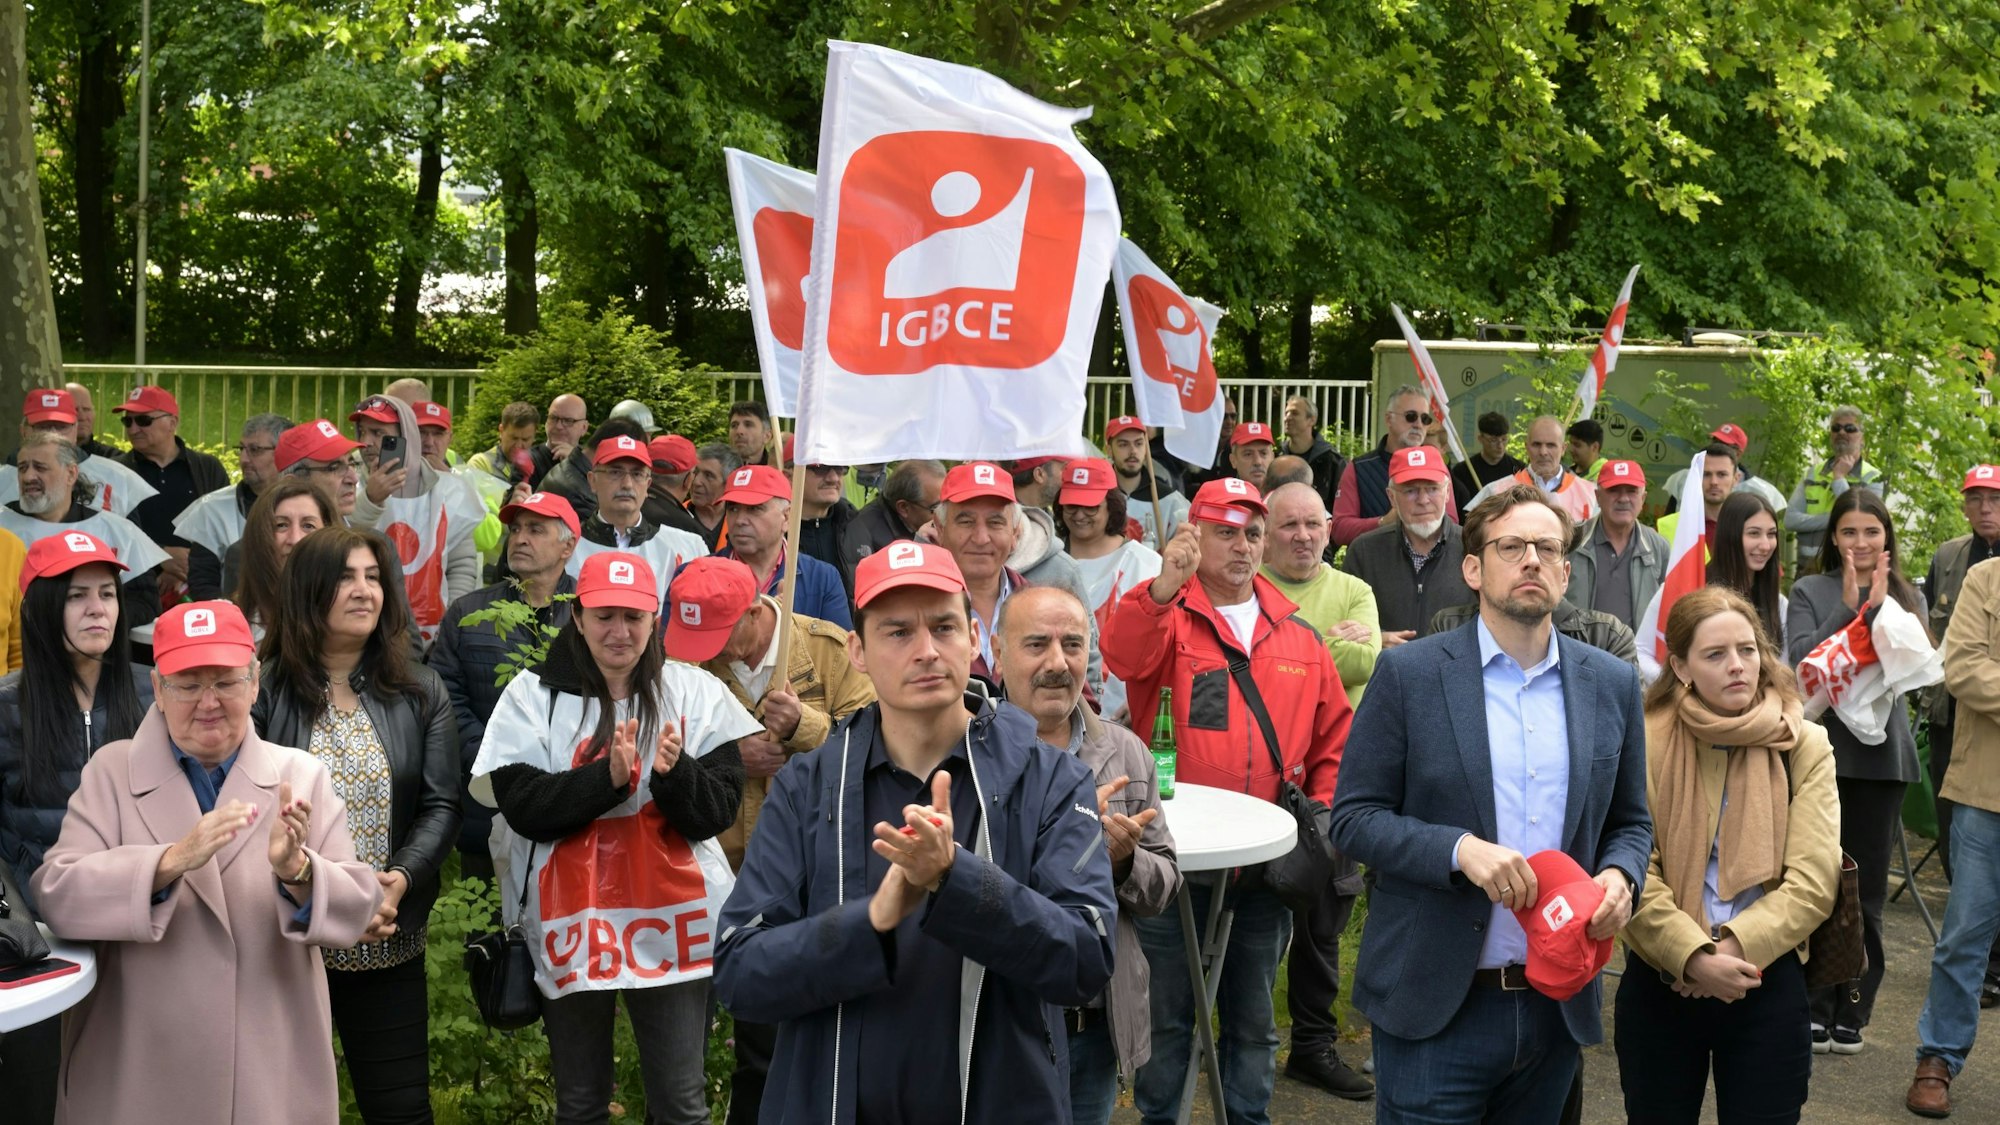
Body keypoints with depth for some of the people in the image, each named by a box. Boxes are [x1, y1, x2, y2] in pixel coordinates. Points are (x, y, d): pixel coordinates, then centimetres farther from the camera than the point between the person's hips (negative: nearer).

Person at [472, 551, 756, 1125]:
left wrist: (675, 774, -22)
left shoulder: (695, 691, 1)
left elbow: (719, 810, -3)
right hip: (570, 921, 0)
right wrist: (606, 777, -20)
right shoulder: (533, 694, 1)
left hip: (670, 920, 0)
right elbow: (521, 804, -8)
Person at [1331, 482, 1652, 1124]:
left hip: (1558, 1009, 4)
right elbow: (1353, 818, -5)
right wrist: (1459, 849, -21)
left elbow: (1630, 822, 15)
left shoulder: (1613, 684, 7)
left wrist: (1620, 877, -7)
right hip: (1434, 1007, -4)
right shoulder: (1409, 674, -4)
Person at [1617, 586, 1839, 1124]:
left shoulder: (1805, 747, 0)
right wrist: (1694, 956, -22)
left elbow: (1813, 882, -8)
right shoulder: (1645, 745, -4)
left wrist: (1732, 950, -18)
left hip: (1768, 983, 1)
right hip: (1659, 984, 0)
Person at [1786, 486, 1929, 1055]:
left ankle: (1852, 1012, 16)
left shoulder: (1908, 598, 9)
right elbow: (1802, 661, -10)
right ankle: (1814, 1008, 10)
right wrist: (1848, 606, -13)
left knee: (1867, 890, 6)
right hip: (1821, 748, -1)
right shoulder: (1810, 592, 3)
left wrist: (1880, 606, -12)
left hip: (1881, 752, 2)